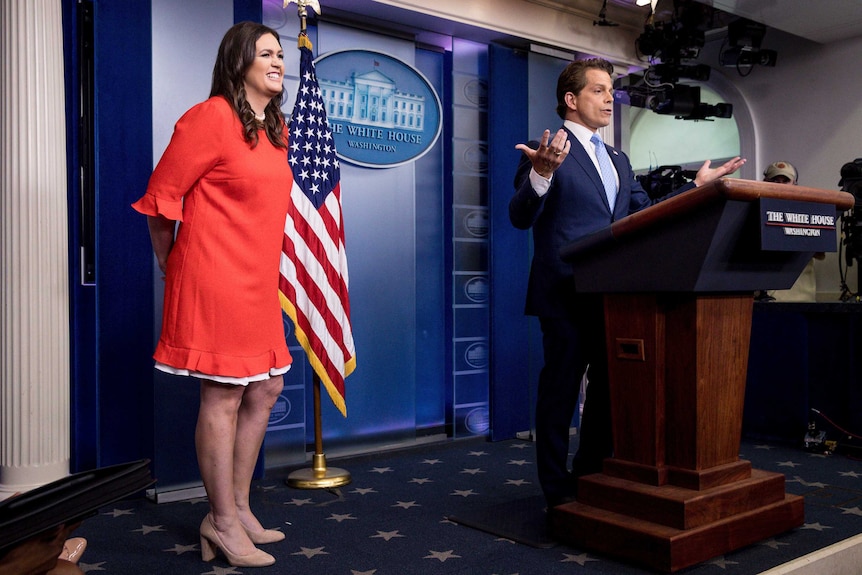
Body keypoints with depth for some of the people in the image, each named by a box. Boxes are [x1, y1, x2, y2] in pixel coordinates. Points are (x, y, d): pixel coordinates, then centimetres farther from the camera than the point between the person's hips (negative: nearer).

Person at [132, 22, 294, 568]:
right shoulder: (212, 117, -10)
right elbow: (161, 196, -9)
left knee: (265, 391, 12)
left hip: (258, 281, 9)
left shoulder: (276, 129, 15)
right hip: (216, 278, -9)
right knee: (223, 398, -2)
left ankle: (239, 507, 26)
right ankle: (222, 523, 11)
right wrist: (171, 265, 2)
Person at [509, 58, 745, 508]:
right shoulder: (545, 150, -5)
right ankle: (557, 489, 12)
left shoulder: (618, 160, 19)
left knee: (610, 388, 14)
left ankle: (591, 478, 28)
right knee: (560, 390, 1)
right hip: (566, 296, -8)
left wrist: (697, 186, 16)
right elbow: (521, 218, -14)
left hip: (613, 296, 8)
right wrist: (541, 174, -32)